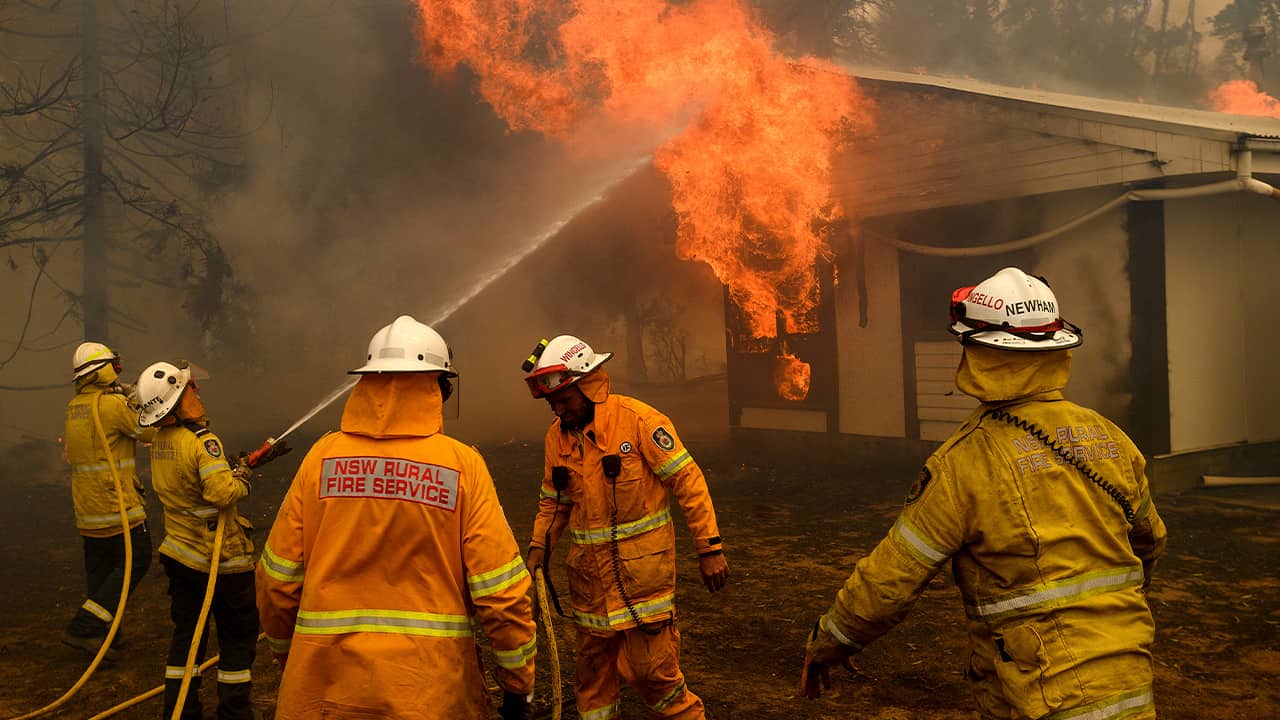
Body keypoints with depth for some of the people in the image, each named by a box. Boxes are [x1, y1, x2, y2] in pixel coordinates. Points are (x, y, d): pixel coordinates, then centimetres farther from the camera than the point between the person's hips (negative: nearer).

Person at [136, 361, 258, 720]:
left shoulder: (159, 442, 4)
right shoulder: (202, 441, -22)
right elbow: (221, 492, -32)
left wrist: (232, 466, 9)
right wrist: (242, 479, -13)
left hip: (180, 554, 7)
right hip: (220, 559, -7)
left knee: (187, 632, 17)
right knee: (238, 635, 7)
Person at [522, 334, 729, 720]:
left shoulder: (637, 419, -14)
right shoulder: (557, 434, 4)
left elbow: (688, 480, -12)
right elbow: (553, 499, 16)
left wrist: (710, 547, -12)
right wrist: (539, 546, 2)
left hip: (642, 565, -5)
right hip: (589, 569, 6)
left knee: (649, 663, -2)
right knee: (592, 659, 16)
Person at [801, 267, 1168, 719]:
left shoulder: (964, 463, -17)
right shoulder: (1110, 438, 0)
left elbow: (890, 577, -12)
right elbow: (1150, 542, 16)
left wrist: (827, 644, 4)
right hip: (1130, 683, 6)